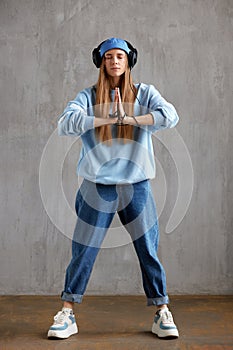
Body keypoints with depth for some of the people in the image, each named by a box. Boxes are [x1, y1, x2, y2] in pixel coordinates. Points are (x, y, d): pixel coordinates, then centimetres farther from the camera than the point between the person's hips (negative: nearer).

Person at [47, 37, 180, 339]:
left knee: (149, 251, 6)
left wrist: (129, 118, -21)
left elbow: (170, 116, -11)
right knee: (82, 253, 5)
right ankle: (67, 314, 20)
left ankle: (162, 314, 23)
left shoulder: (144, 93, 6)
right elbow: (65, 124, -12)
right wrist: (107, 118, -20)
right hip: (98, 187, 0)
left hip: (136, 185, 1)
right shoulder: (89, 96, 5)